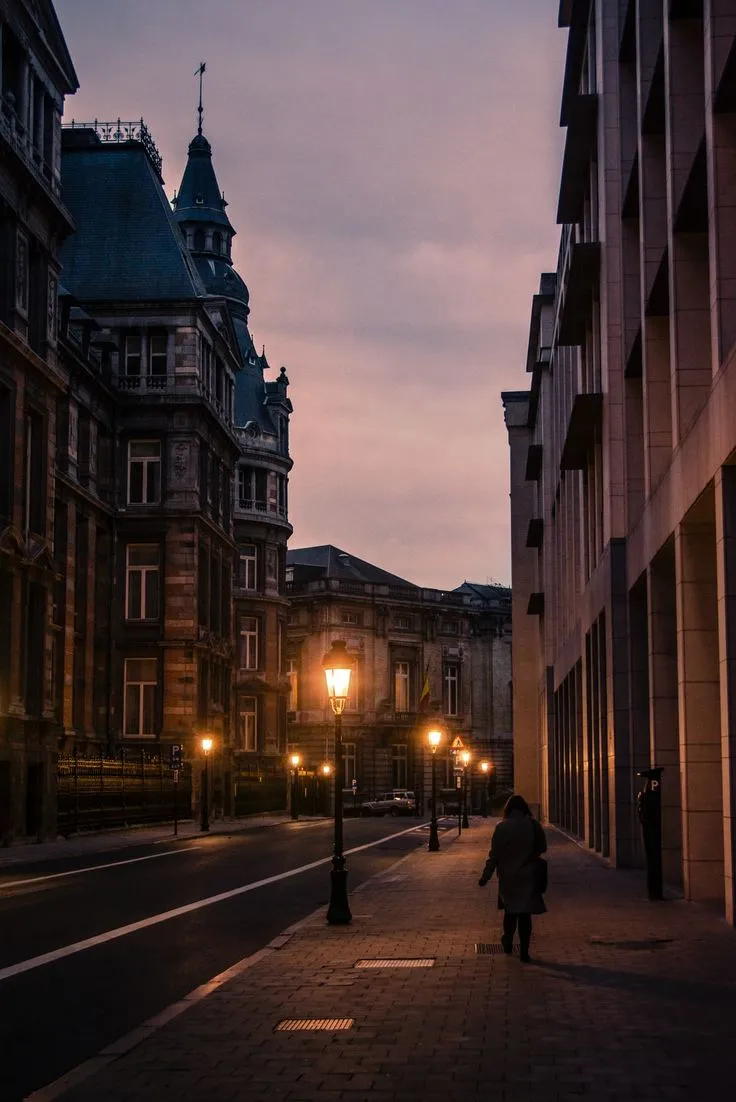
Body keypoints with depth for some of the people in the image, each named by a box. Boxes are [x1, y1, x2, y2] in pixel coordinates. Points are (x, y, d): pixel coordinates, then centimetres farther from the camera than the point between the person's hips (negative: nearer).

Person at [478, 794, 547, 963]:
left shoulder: (502, 827, -9)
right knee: (525, 913, 4)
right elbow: (542, 848, 6)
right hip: (527, 876, 0)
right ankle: (524, 951, 1)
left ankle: (508, 942, 33)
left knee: (510, 910, 20)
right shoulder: (533, 826, -6)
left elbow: (494, 855, -9)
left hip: (507, 877, 0)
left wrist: (486, 876, -2)